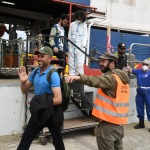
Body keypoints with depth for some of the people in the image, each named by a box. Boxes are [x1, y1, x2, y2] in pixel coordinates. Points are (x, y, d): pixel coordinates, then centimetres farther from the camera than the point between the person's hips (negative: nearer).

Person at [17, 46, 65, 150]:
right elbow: (25, 91, 10)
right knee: (25, 139, 15)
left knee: (57, 141, 13)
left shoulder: (53, 75, -21)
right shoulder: (35, 72, 1)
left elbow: (58, 99, -27)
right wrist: (23, 82, -11)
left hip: (52, 112, -6)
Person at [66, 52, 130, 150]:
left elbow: (97, 81, -35)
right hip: (119, 123, 9)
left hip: (108, 124, -9)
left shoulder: (111, 78, -16)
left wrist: (79, 77, -47)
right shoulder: (122, 78, 13)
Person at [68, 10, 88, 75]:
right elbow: (69, 35, 12)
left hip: (80, 46, -2)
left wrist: (83, 45, -9)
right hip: (72, 46, 3)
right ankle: (71, 75, 10)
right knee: (71, 62, 4)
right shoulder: (72, 24, 12)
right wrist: (69, 44, 5)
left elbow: (85, 36, 2)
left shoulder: (84, 25, 6)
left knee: (79, 63, -8)